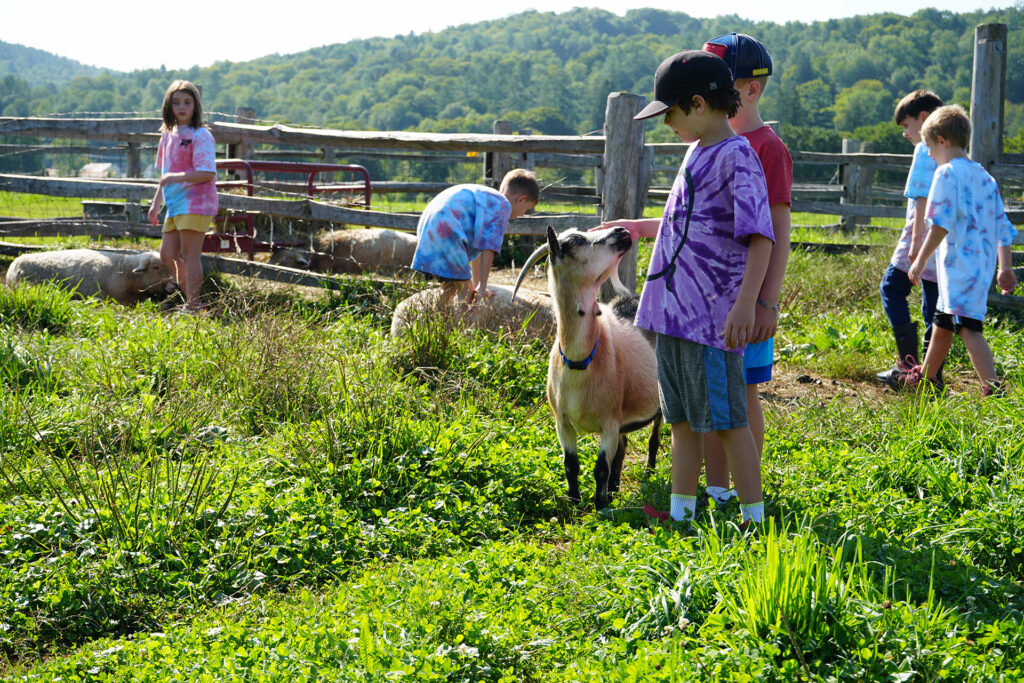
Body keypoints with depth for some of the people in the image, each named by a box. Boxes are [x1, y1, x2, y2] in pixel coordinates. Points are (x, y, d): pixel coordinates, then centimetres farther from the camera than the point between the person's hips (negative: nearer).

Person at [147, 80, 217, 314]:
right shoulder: (169, 134, 16)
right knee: (167, 255, 12)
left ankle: (192, 308, -2)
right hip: (175, 204, 9)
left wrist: (175, 177, -23)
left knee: (189, 255, -7)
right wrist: (156, 203, 22)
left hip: (195, 203, -9)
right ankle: (192, 300, 23)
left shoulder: (200, 136, -10)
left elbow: (207, 173, -20)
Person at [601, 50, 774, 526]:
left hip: (712, 315, -9)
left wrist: (746, 303, -27)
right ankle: (681, 514, 23)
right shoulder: (697, 152, 16)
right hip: (673, 308, 9)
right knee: (682, 417, 14)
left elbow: (759, 236, -19)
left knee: (725, 418, -4)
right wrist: (640, 228, 35)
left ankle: (754, 519, 5)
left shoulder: (737, 156, -12)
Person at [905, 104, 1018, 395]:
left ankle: (993, 389, -24)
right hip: (983, 265, 8)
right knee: (942, 322, 21)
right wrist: (1005, 268, 21)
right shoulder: (984, 175, 17)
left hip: (960, 266, -8)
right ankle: (926, 378, 38)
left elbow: (941, 224, -16)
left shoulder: (947, 173, -7)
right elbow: (1002, 227, 18)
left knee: (968, 327, -14)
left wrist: (921, 259, -10)